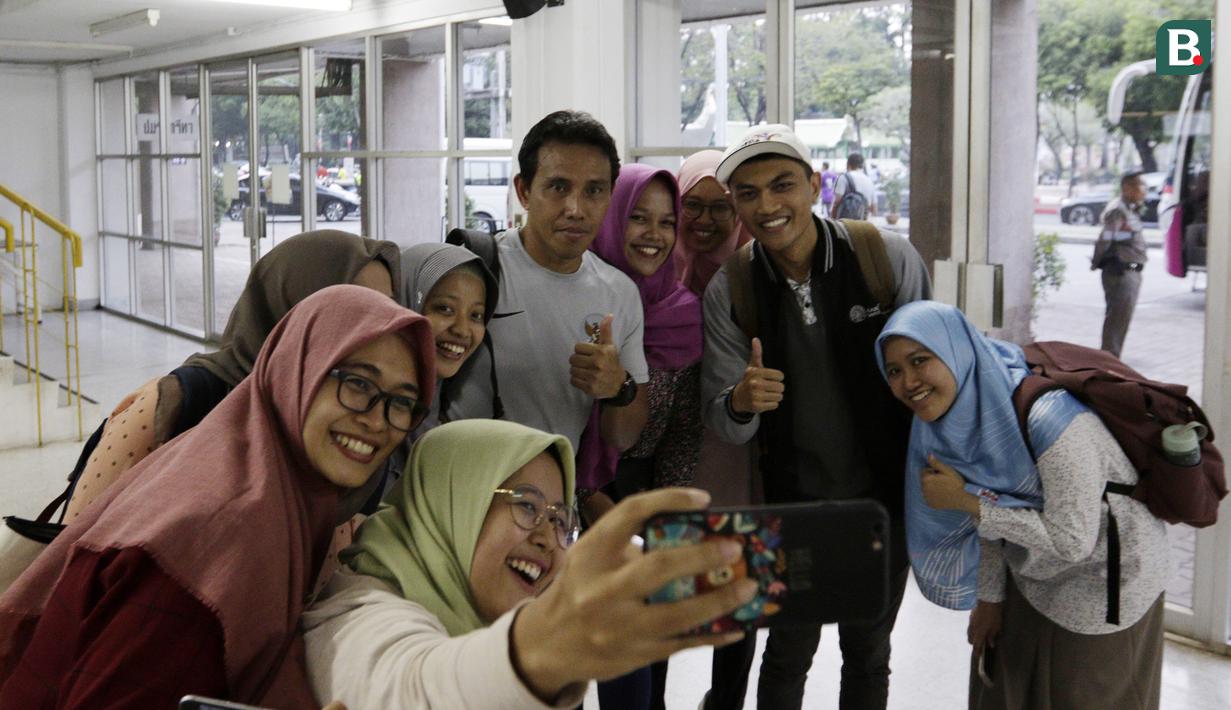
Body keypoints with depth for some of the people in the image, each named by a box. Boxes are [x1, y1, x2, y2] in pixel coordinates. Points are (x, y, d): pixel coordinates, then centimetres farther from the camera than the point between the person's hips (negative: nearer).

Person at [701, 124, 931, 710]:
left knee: (868, 652, 17)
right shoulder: (727, 291, -10)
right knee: (788, 653, 12)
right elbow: (721, 422, -7)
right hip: (792, 501, 0)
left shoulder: (889, 258, -14)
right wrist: (741, 402, -31)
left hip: (884, 493, 0)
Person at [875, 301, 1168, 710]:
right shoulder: (955, 411, -12)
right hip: (1031, 582, 7)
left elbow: (1071, 541, -29)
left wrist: (966, 501, -27)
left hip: (1105, 583, -7)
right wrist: (990, 597, 9)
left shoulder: (1048, 419, -35)